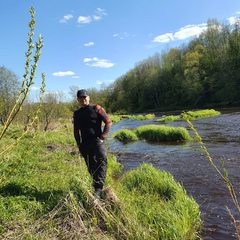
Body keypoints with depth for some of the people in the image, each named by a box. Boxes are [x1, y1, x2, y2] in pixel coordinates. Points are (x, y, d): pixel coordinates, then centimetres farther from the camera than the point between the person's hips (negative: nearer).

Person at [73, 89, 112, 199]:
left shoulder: (96, 108, 3)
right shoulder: (77, 114, 17)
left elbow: (108, 122, -1)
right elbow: (76, 130, 22)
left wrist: (102, 137, -9)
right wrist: (79, 144, 11)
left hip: (96, 141, -5)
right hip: (85, 144, 5)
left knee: (101, 161, -25)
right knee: (91, 168, 9)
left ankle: (98, 189, -28)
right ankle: (98, 189, 21)